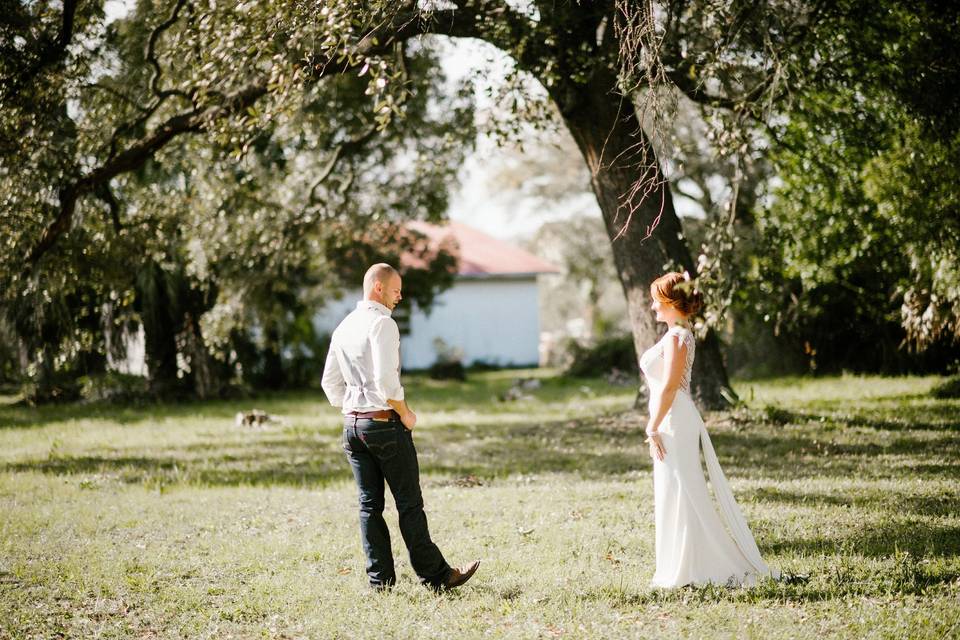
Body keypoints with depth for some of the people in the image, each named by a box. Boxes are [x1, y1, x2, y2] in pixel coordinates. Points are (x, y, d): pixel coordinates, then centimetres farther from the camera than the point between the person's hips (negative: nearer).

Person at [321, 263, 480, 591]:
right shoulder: (382, 323, -13)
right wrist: (405, 413, -9)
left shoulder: (343, 327, 12)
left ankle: (380, 579, 9)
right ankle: (434, 574, 4)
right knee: (409, 503, -2)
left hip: (352, 424, 8)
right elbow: (386, 381, -21)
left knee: (369, 504, 8)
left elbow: (330, 383, 16)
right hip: (385, 423, -8)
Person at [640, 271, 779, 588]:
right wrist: (656, 426, 21)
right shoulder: (677, 335, 15)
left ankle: (684, 572, 0)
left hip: (674, 423, -10)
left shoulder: (676, 338, -15)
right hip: (675, 422, 10)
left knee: (679, 497, -5)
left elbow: (669, 387, -19)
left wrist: (653, 429, -18)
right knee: (674, 497, 13)